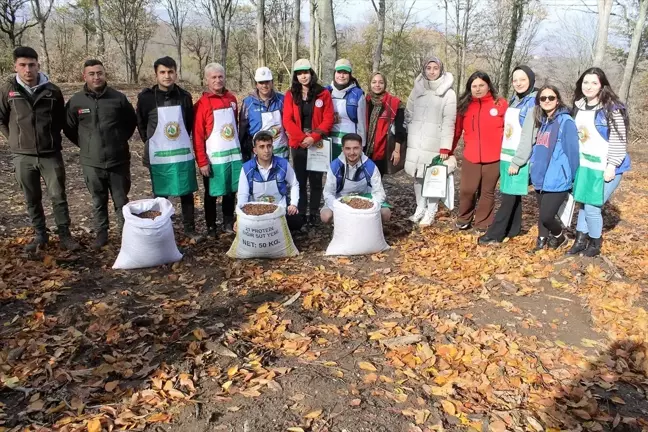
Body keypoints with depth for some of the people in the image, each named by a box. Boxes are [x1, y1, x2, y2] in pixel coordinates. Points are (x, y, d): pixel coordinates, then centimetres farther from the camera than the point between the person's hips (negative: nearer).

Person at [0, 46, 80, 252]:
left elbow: (61, 119, 11)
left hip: (51, 154, -1)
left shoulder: (52, 90, -2)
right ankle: (40, 235, 25)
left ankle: (64, 234, 15)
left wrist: (51, 137, 6)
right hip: (23, 156, 1)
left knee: (58, 196, 3)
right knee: (32, 199, 11)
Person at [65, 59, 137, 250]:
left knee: (121, 200, 9)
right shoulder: (76, 101, -2)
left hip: (118, 160, -1)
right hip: (91, 162, 1)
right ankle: (101, 233, 26)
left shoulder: (118, 98, -3)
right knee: (98, 201, 12)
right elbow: (69, 128, 12)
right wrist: (85, 144, 10)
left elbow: (132, 121, 12)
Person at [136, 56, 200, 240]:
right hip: (158, 155, -2)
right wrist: (152, 143, 11)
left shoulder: (184, 96, -1)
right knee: (160, 195, 8)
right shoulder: (146, 97, -7)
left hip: (183, 153, 2)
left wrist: (181, 141, 12)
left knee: (187, 192, 9)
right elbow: (141, 124, 8)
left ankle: (190, 228, 22)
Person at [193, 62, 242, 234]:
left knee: (231, 191, 12)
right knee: (212, 194, 9)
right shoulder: (202, 103, -8)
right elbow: (197, 135, -9)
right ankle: (211, 227, 22)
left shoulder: (232, 98, 6)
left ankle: (228, 223, 27)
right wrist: (202, 161, -13)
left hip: (234, 154, 4)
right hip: (214, 157, -4)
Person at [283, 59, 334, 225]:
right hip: (298, 144, 1)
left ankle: (314, 214, 12)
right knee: (300, 180, 5)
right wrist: (302, 138, -14)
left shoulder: (323, 94, 1)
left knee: (316, 180, 3)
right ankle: (300, 214, 13)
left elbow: (328, 119, -4)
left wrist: (314, 137, -15)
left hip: (317, 144, -1)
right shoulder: (290, 95, 4)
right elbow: (287, 120, -2)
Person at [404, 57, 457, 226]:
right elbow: (408, 115, 14)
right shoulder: (417, 89, 9)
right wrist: (408, 138, 9)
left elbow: (449, 122, -8)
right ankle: (420, 209, 22)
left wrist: (445, 148, -13)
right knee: (417, 176, 9)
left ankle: (430, 213, 8)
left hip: (435, 144, -4)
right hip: (415, 142, 4)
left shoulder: (448, 93, -4)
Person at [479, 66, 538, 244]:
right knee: (513, 195, 12)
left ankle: (495, 234, -2)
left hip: (519, 159, -7)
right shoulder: (513, 100, 15)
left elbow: (528, 136, -15)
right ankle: (512, 229, 20)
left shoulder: (533, 103, -9)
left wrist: (517, 161, -18)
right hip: (506, 155, 7)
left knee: (509, 196, -4)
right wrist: (505, 156, 12)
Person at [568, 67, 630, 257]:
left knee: (592, 207, -4)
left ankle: (595, 243, 17)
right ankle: (580, 240, 24)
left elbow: (619, 139, -15)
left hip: (605, 167, -6)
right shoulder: (579, 106, 7)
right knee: (583, 203, 12)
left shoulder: (612, 108, -14)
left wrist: (612, 165, -19)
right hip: (585, 164, 7)